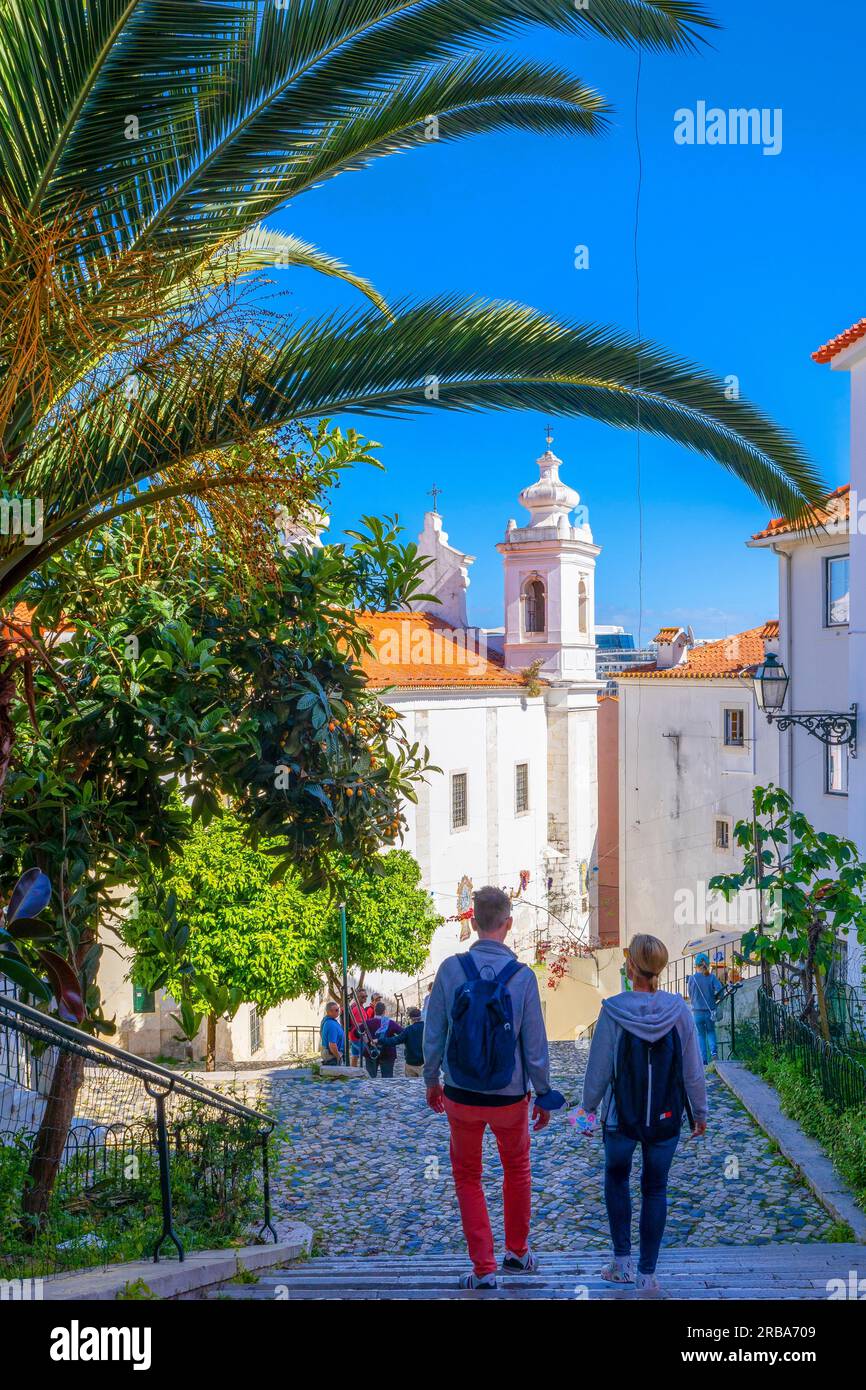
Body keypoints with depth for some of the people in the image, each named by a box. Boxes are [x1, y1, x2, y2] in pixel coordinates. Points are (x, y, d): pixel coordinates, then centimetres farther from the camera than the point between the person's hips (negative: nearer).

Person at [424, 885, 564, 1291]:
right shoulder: (523, 976, -14)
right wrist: (544, 1096, 5)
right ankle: (517, 1252, 36)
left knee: (467, 1177, 16)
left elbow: (433, 1034, -5)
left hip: (461, 1097, 0)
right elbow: (535, 1046, -8)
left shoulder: (451, 969, -12)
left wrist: (431, 1080, 10)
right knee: (517, 1170, 25)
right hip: (510, 1098, 0)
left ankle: (483, 1269, 13)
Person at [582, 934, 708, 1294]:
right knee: (655, 1189, 13)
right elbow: (693, 1069, -3)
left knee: (616, 1177, 22)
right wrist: (700, 1111, 10)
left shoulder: (613, 1010, -15)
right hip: (666, 1119, 1)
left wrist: (589, 1105, 8)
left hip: (621, 1116, -1)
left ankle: (622, 1261, 21)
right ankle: (647, 1274, 15)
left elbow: (599, 1067, -7)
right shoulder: (678, 1009, -10)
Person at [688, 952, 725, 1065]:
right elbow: (720, 991, -13)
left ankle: (704, 1060, 8)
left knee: (701, 1035, 15)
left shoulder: (692, 978, -4)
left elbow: (691, 996, 4)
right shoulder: (712, 977, -4)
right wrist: (713, 998, 5)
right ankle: (714, 1051, -3)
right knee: (711, 1032, 21)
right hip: (710, 1011, 0)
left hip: (697, 1011, 0)